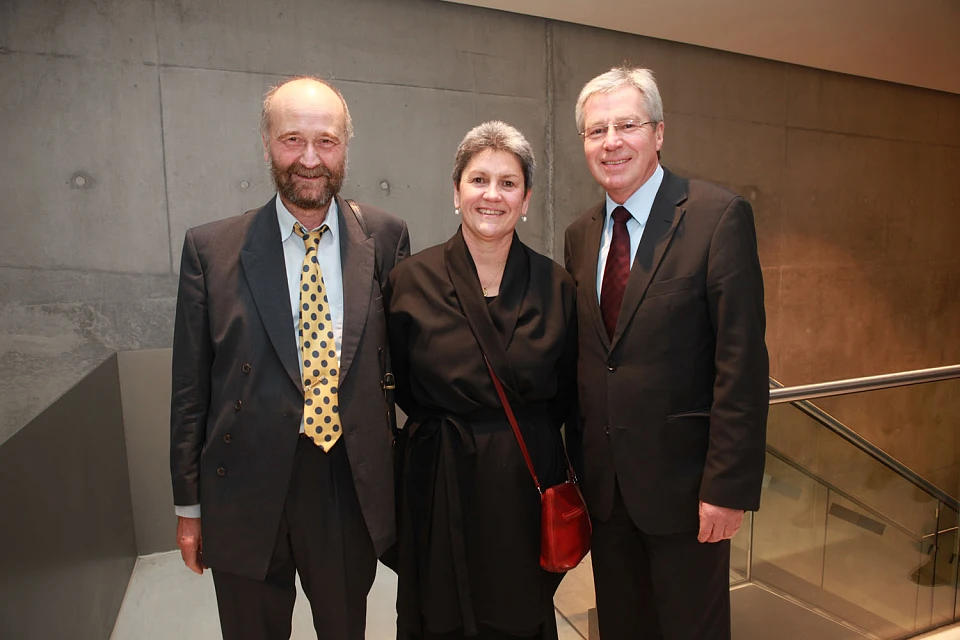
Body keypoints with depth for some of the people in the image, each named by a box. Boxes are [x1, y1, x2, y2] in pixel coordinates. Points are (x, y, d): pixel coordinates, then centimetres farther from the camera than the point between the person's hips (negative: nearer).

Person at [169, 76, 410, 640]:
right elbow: (191, 388, -1)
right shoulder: (210, 248, -5)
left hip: (353, 487, 1)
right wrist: (189, 505, 3)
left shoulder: (387, 237, -3)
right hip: (248, 488, 0)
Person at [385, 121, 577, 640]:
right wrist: (447, 428, 3)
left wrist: (525, 438, 3)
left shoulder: (554, 285, -2)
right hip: (440, 485, -1)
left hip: (528, 485, 2)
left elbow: (564, 395, 7)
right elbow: (402, 387, 4)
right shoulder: (411, 281, -6)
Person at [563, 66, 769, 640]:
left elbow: (743, 362, -15)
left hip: (683, 483, -5)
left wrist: (729, 485, -17)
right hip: (603, 482, 5)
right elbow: (583, 358, 9)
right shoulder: (580, 234, 6)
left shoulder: (720, 216, -11)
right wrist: (577, 464, 8)